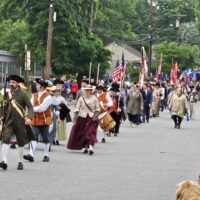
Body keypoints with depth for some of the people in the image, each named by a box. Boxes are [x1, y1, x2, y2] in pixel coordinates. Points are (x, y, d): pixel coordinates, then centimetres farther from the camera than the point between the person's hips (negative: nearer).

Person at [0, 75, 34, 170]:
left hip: (20, 121, -3)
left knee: (20, 143, 8)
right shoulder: (8, 94, 9)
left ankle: (20, 162, 22)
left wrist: (29, 118, -25)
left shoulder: (22, 94, -6)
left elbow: (30, 107, -10)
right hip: (9, 121, 3)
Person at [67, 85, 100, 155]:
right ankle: (86, 147, 21)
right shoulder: (81, 98, 2)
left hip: (92, 118, -2)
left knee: (91, 133, -14)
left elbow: (97, 109, 4)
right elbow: (77, 108, 1)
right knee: (82, 133, 5)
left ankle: (91, 147, -24)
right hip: (82, 118, 2)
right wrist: (75, 116, -11)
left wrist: (96, 116, -11)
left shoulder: (94, 98, 1)